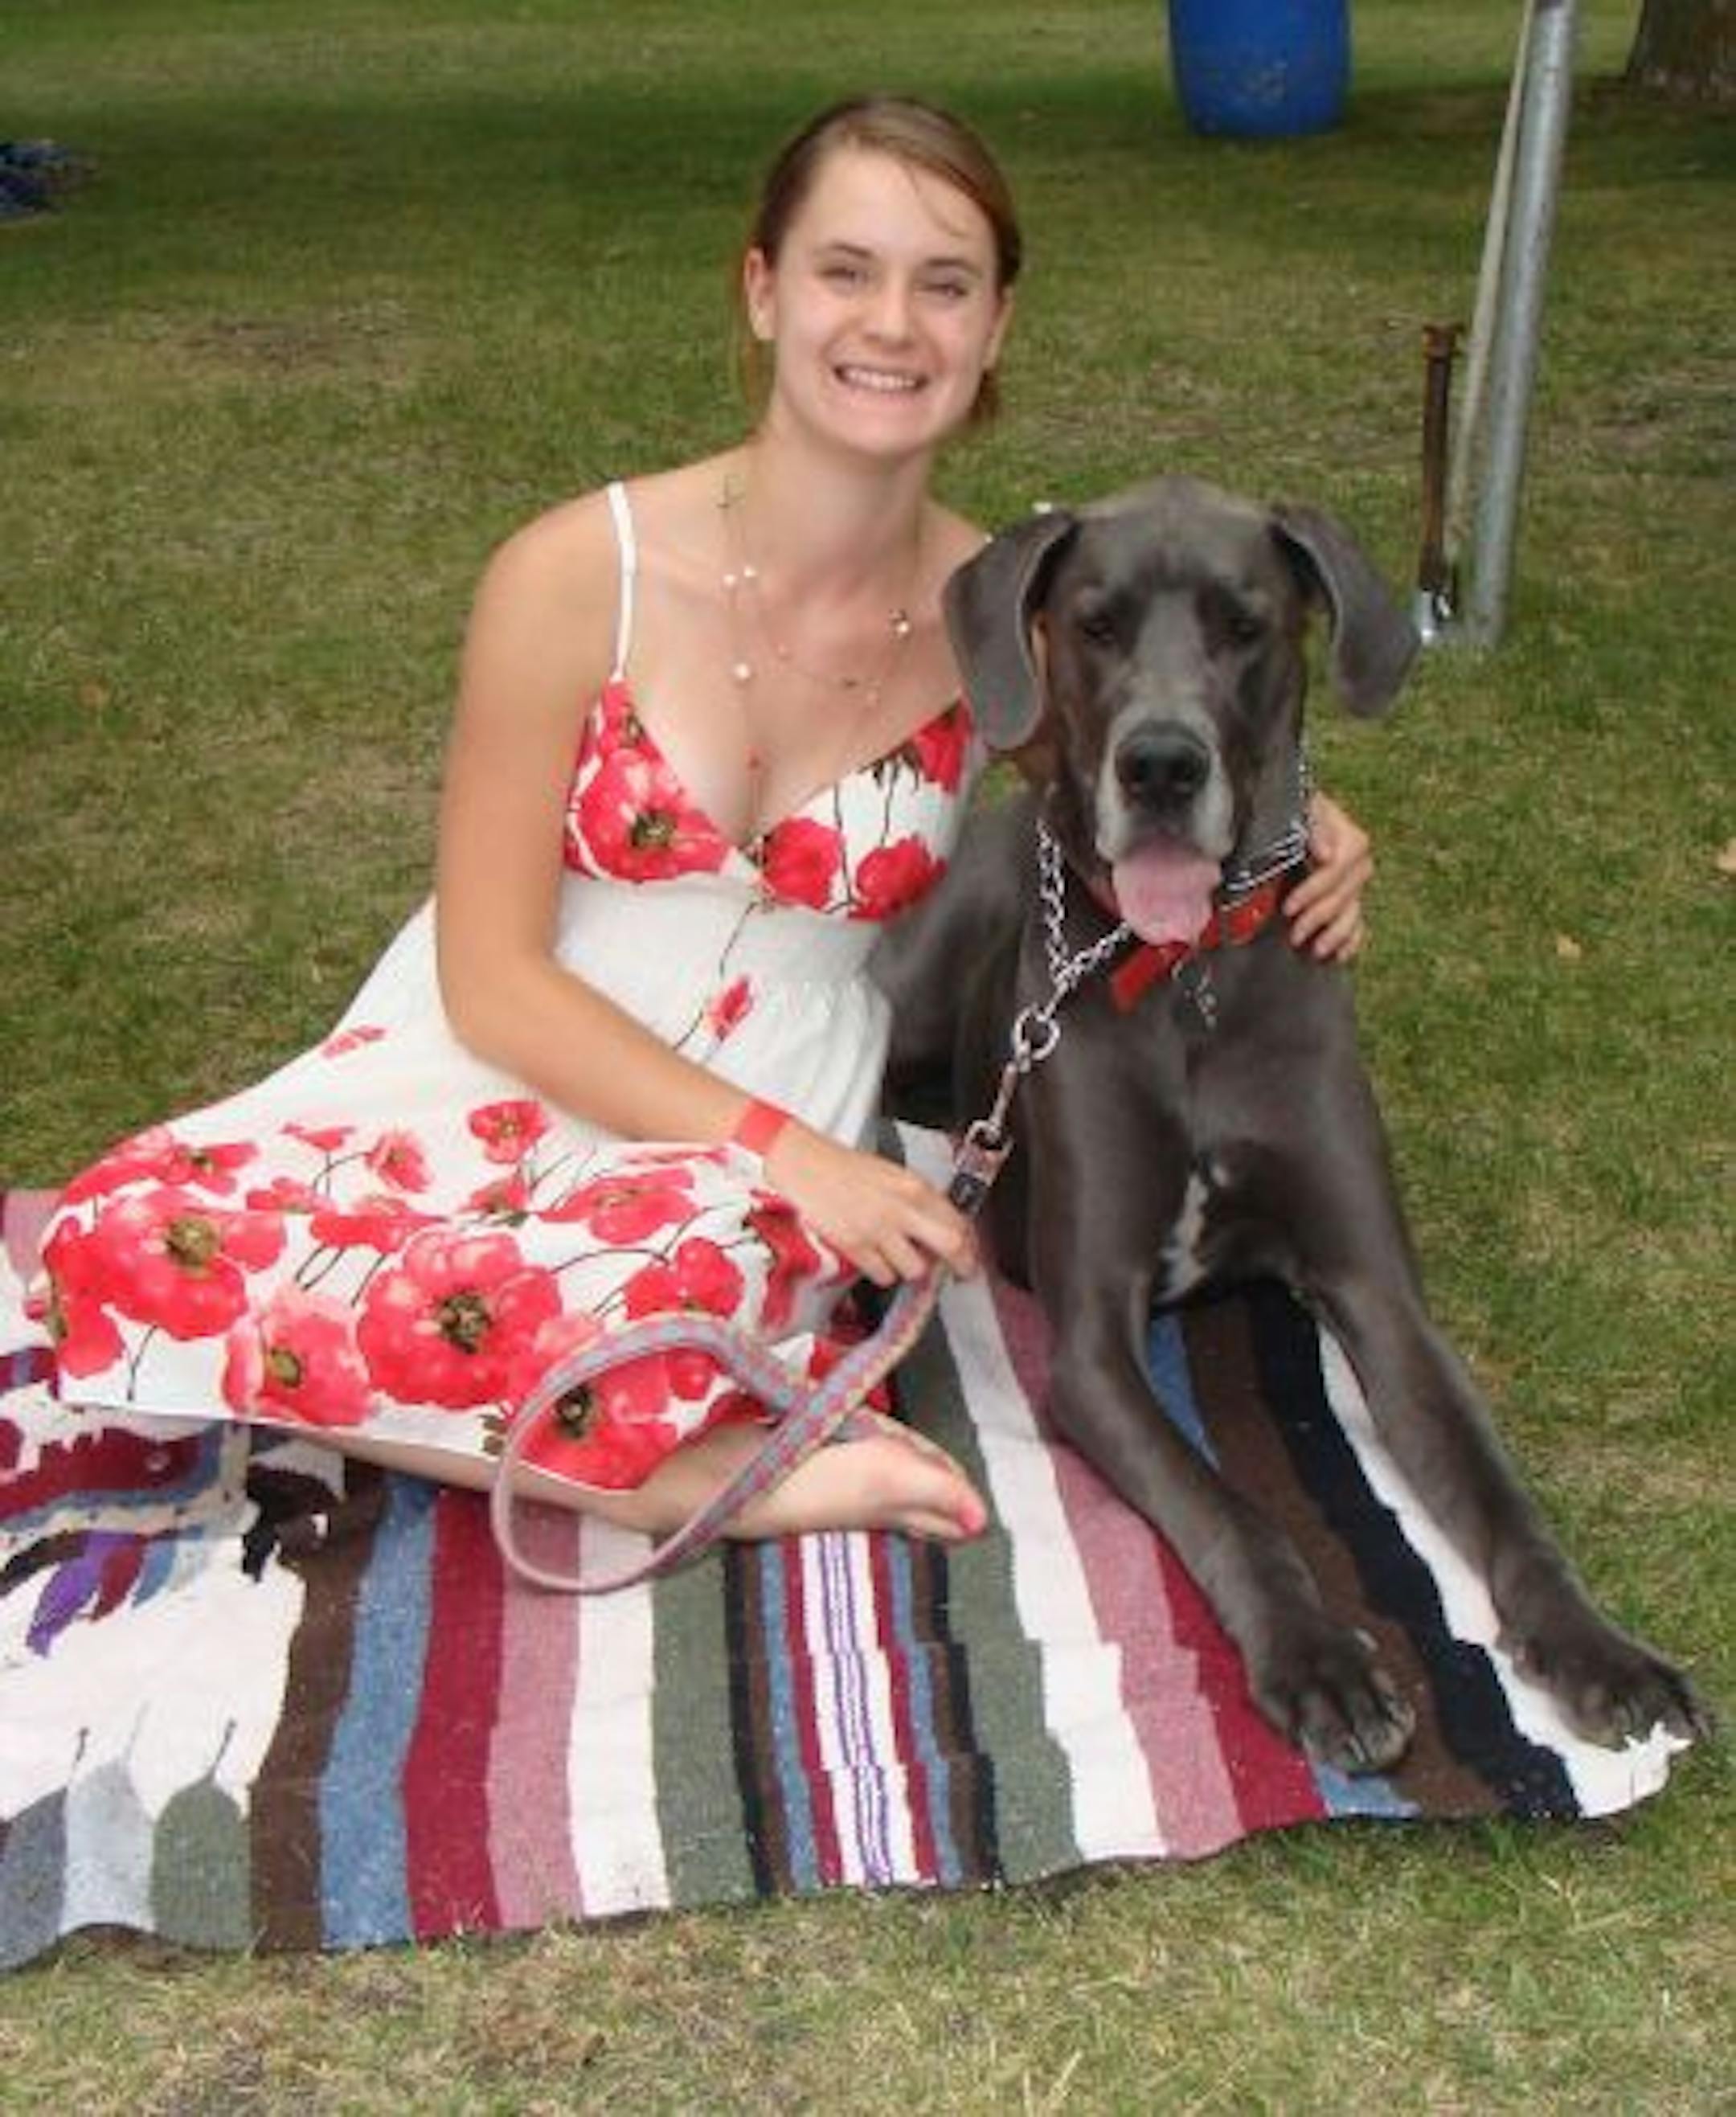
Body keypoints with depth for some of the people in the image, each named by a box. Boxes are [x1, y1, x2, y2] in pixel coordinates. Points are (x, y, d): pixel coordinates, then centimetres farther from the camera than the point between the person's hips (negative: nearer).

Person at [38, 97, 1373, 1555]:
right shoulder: (579, 574, -12)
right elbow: (492, 974, -10)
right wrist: (776, 1143, -19)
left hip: (769, 1146, -1)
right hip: (499, 1076, 1)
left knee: (702, 1258, -38)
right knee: (137, 1238, -27)